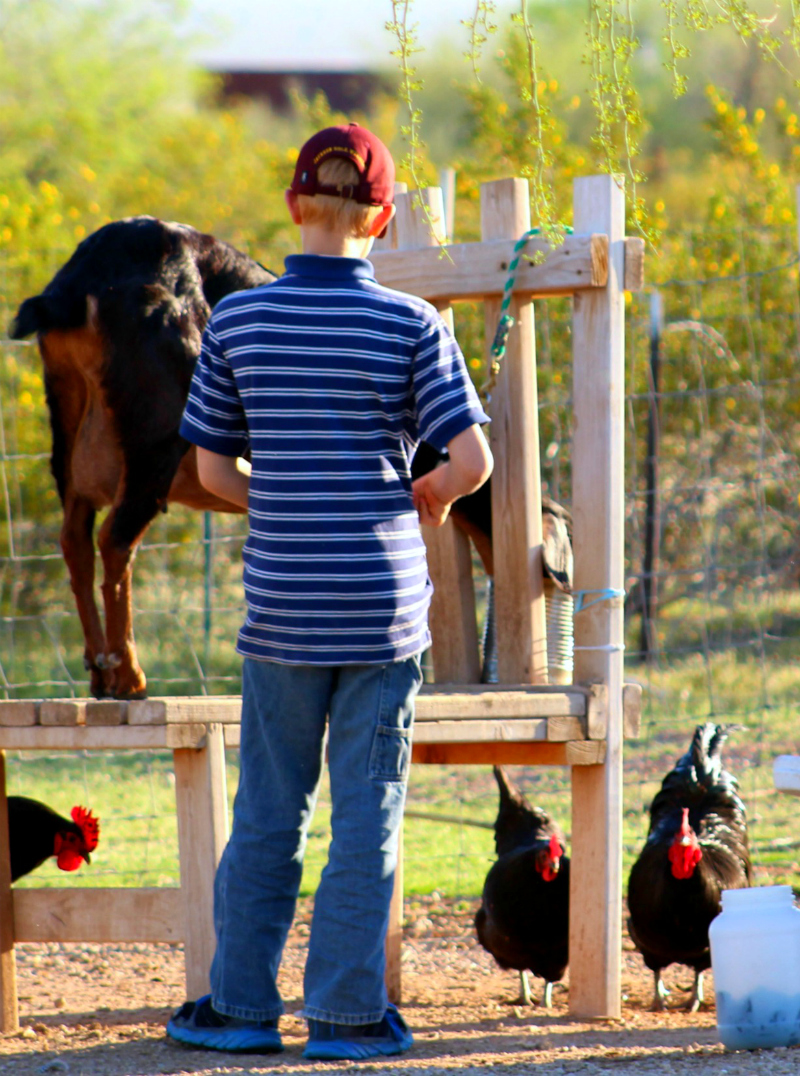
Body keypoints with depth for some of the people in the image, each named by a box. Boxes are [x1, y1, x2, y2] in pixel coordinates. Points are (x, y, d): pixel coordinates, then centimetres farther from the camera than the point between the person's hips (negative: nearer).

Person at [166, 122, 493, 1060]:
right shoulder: (411, 326, -7)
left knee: (269, 812, 11)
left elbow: (212, 468, 3)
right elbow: (472, 461, -11)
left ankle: (241, 1005, 15)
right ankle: (346, 1014, 6)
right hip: (383, 603, -2)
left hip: (282, 603, 2)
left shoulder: (237, 321, -2)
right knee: (367, 812, 4)